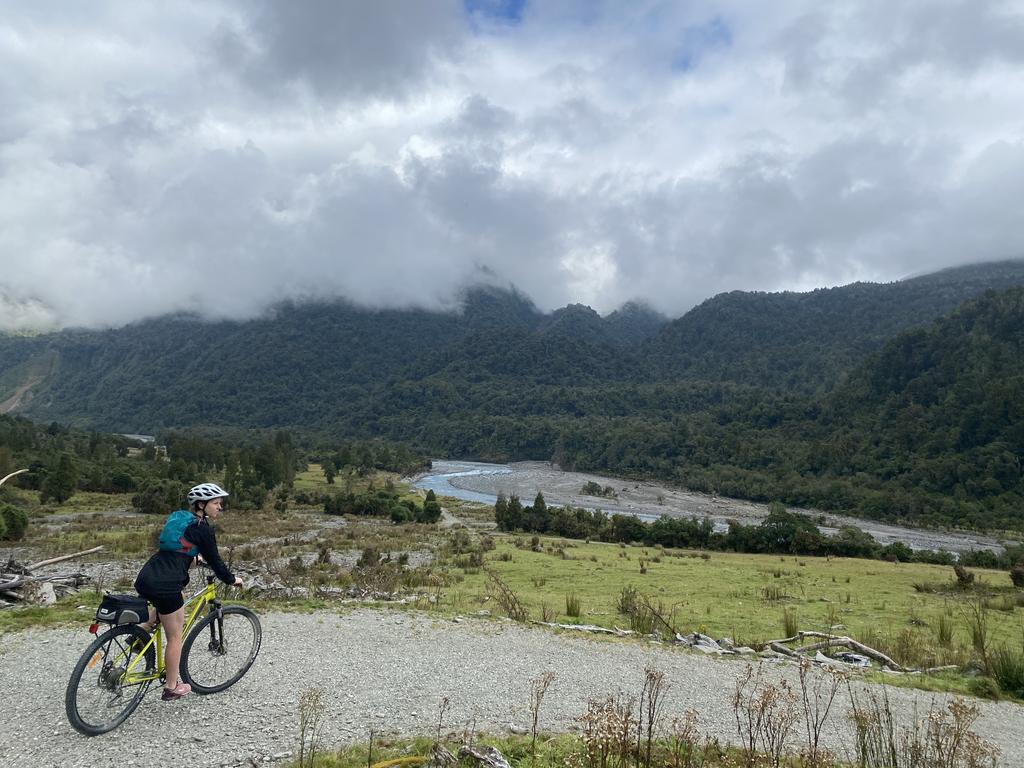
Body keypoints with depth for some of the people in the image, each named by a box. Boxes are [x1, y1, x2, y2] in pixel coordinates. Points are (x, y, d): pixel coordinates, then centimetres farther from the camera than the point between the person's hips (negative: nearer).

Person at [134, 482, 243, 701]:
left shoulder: (178, 517, 17)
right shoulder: (203, 528, -7)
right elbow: (214, 560, -1)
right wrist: (231, 580, 14)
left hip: (144, 578, 8)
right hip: (165, 585, -8)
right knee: (174, 637, 9)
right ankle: (172, 688, 21)